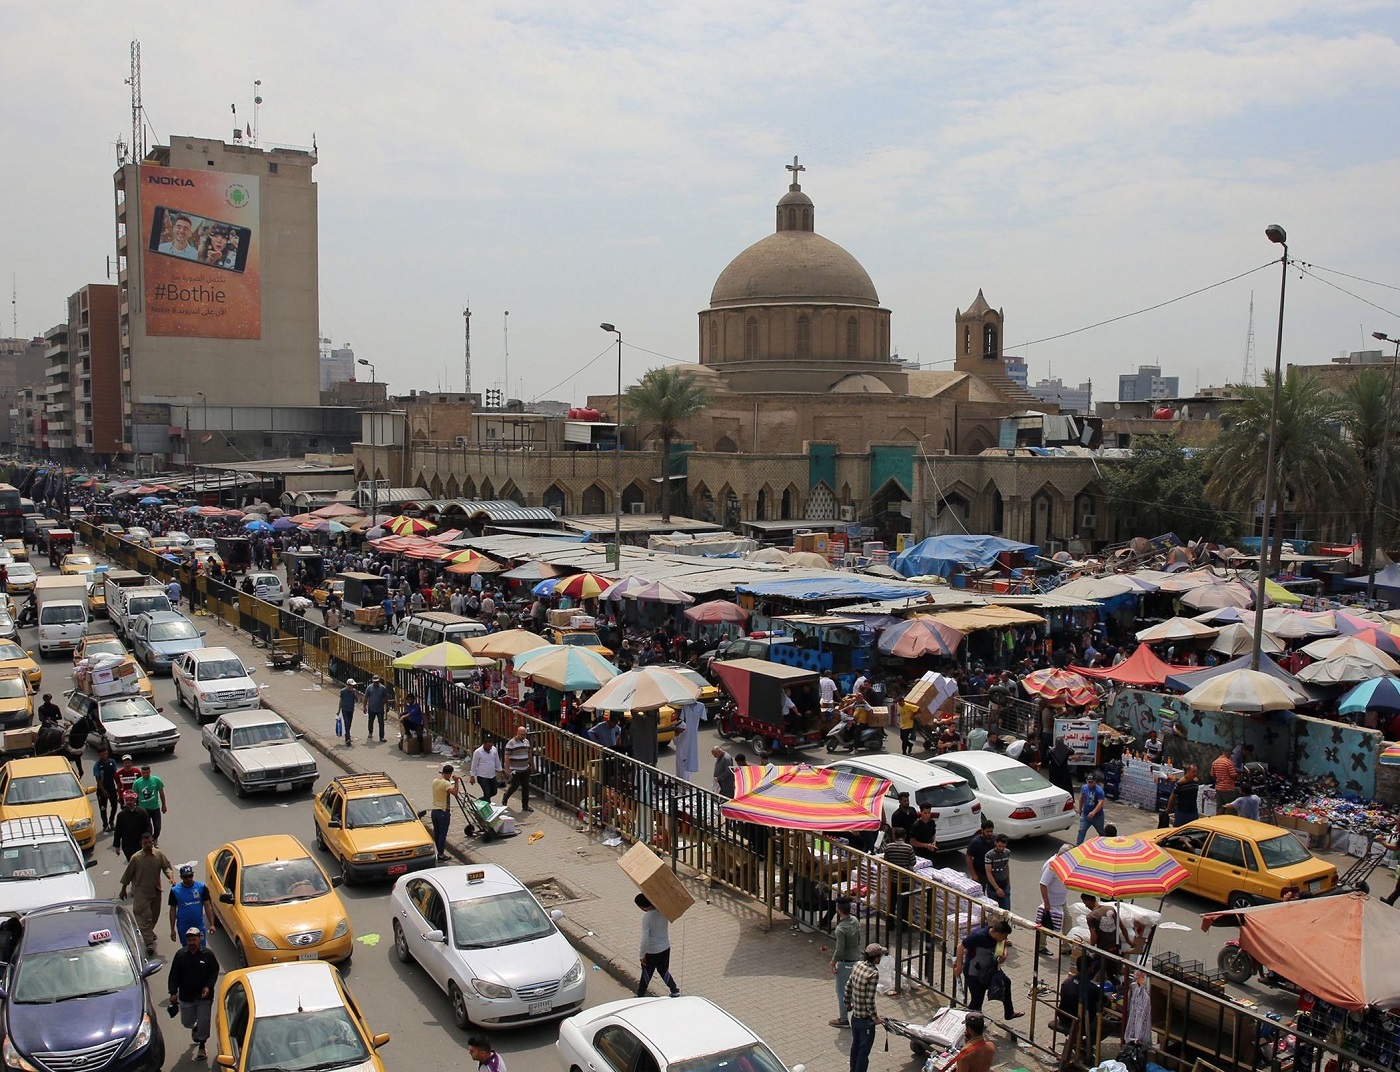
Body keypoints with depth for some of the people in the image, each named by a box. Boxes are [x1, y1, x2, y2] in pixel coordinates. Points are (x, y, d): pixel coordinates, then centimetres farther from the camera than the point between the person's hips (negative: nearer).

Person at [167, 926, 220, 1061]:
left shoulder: (208, 954, -10)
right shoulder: (180, 955, -7)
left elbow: (214, 971, -1)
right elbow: (174, 975, 0)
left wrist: (209, 986, -13)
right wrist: (173, 992, -6)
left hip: (204, 996, -2)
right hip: (186, 996, 2)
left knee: (203, 1023, 1)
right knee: (186, 1022, 13)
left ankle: (202, 1048, 20)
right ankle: (195, 1027, 50)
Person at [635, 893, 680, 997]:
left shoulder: (647, 917, -27)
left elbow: (645, 939, -25)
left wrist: (642, 955, -13)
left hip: (651, 952, -5)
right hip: (665, 948, 5)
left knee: (646, 974, 17)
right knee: (664, 971, 26)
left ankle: (640, 995, 34)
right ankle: (675, 991, 33)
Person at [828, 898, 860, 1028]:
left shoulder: (841, 929, -28)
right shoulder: (855, 921, -3)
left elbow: (840, 950, -26)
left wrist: (833, 963, -12)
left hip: (845, 963, -8)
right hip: (857, 959, 8)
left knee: (841, 991, 7)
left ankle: (844, 1019, 16)